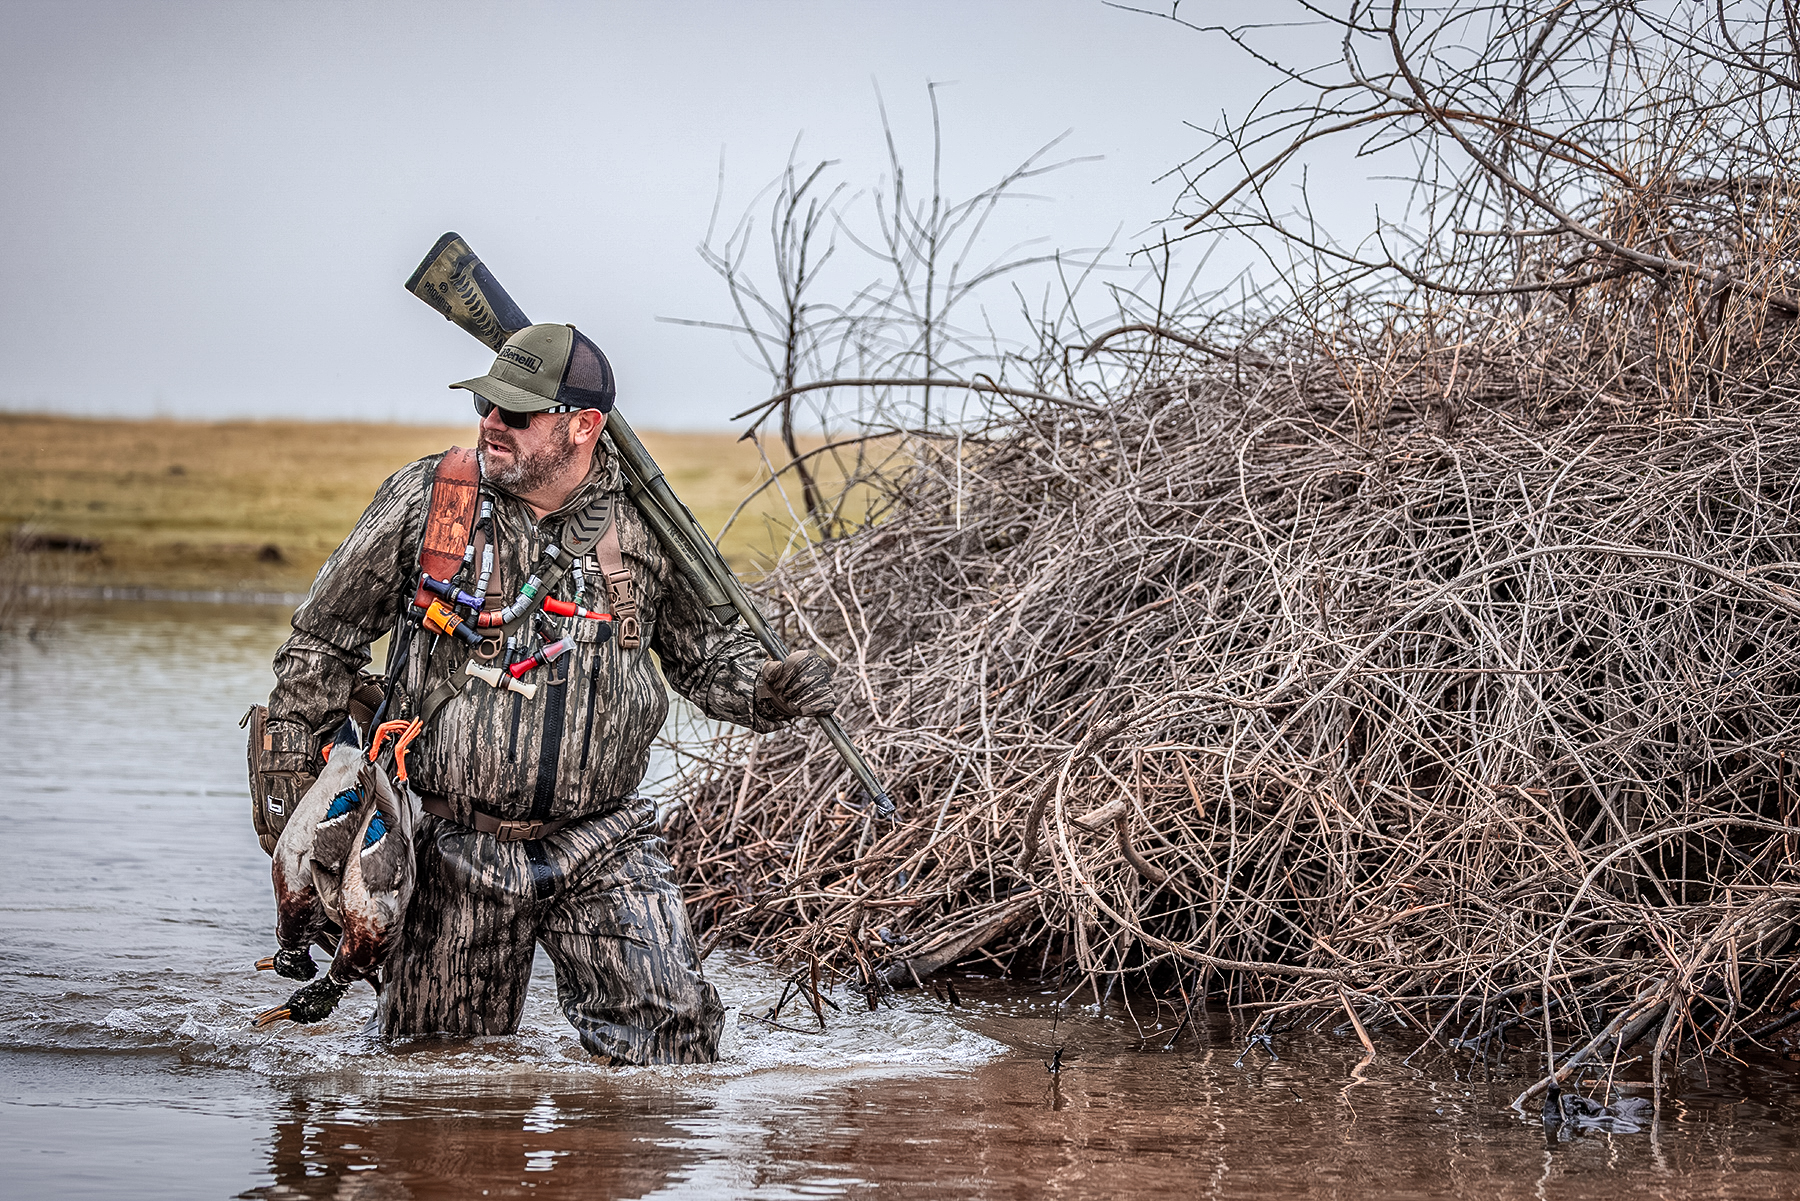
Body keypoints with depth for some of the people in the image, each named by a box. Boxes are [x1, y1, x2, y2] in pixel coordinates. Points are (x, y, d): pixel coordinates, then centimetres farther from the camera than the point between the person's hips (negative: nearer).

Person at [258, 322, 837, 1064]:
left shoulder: (643, 526, 1)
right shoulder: (424, 500, -3)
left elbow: (706, 651, 14)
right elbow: (326, 634, 7)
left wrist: (772, 691, -8)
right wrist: (293, 774, 6)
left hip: (602, 844, 0)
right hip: (460, 849, 0)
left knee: (673, 1024, -15)